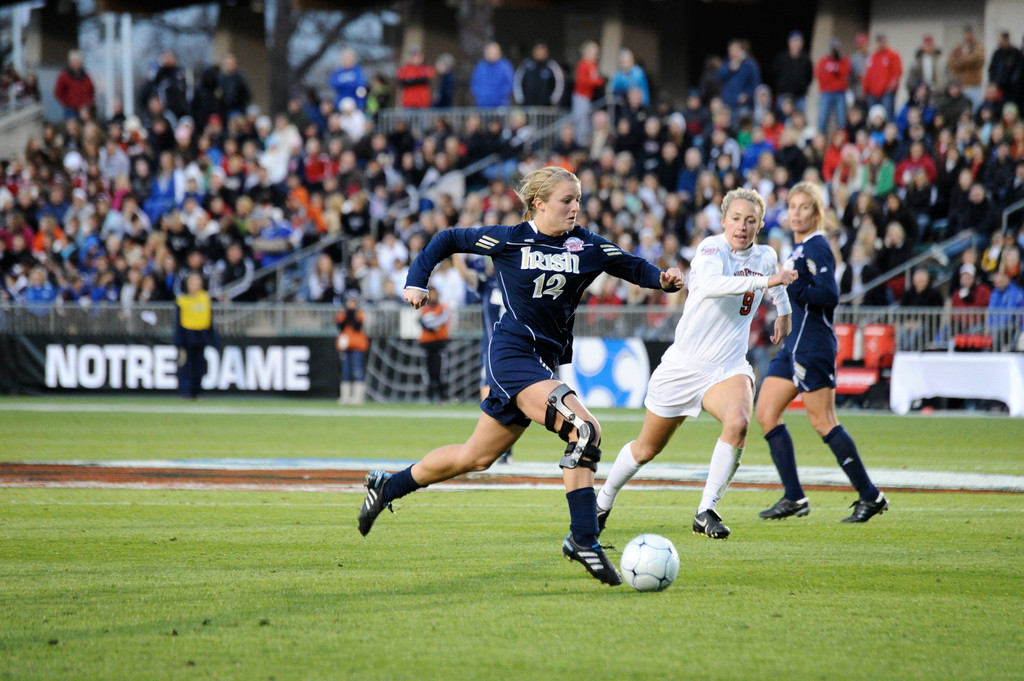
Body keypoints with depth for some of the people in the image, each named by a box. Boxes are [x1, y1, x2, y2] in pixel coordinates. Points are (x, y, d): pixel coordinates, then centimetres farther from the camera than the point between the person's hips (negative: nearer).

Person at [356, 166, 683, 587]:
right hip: (513, 353, -7)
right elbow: (449, 240, 7)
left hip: (545, 362, 7)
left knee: (476, 458, 14)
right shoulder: (509, 241, -5)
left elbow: (632, 267, 6)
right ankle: (583, 539, -24)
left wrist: (663, 279, -14)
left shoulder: (587, 247, 5)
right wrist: (416, 280, 0)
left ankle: (388, 487, 30)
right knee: (585, 430, -25)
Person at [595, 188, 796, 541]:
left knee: (738, 422, -30)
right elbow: (708, 284, -39)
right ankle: (602, 504, 37)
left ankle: (706, 512, -22)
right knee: (647, 448, 10)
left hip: (730, 366, 3)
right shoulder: (711, 248, -15)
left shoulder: (766, 257, 3)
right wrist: (764, 281, -43)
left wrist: (783, 311, 34)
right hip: (684, 363, -3)